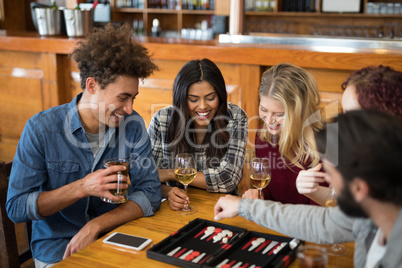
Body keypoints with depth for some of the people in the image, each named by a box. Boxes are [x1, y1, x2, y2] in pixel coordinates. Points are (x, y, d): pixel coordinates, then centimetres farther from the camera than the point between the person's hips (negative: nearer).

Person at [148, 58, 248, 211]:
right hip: (175, 209, 1)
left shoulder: (235, 118, -10)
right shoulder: (161, 120, -7)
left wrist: (170, 174, -15)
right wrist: (168, 192, -25)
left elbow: (229, 179, -15)